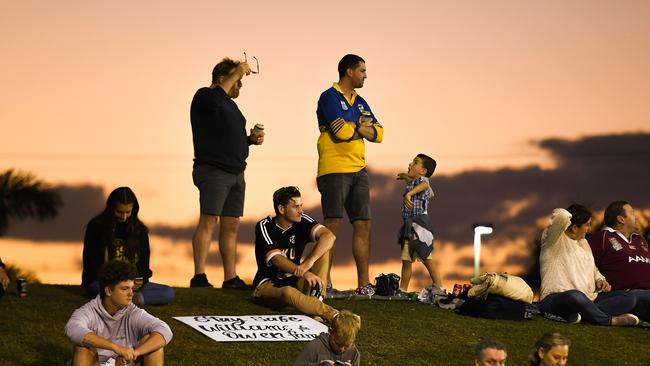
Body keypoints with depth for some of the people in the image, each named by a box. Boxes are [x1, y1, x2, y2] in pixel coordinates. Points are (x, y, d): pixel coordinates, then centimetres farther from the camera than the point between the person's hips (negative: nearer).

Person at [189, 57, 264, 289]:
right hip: (213, 171, -9)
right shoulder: (204, 97, -4)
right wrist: (236, 73, -21)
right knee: (209, 220, -14)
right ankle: (199, 276, -18)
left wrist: (250, 139, 11)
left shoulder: (230, 104, 23)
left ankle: (230, 278, 7)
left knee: (231, 225, 6)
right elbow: (214, 98, -29)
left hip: (236, 172, 9)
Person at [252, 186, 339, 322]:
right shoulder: (264, 227, -11)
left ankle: (315, 299, -28)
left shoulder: (302, 221, -1)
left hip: (294, 281, 5)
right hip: (268, 284, -5)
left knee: (322, 249, -12)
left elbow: (329, 236, -19)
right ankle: (335, 316, -52)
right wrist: (304, 273, -41)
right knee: (288, 292, -40)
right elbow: (276, 259, -25)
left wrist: (309, 262, -36)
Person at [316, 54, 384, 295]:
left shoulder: (360, 102, 20)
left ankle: (363, 283, 4)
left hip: (358, 170, 7)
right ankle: (324, 282, -9)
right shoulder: (330, 97, -4)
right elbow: (342, 131, -16)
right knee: (332, 225, -10)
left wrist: (354, 126, -6)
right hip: (334, 170, -7)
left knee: (363, 225, 3)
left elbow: (378, 134, 11)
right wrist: (362, 125, 3)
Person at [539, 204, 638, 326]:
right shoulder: (555, 240, -5)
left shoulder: (583, 243, 22)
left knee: (628, 299, -12)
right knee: (575, 296, -45)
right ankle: (608, 320, -19)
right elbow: (562, 216, -26)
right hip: (556, 300, -9)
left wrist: (600, 280, 11)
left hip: (588, 299, 9)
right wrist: (565, 218, -1)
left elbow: (593, 270, 34)